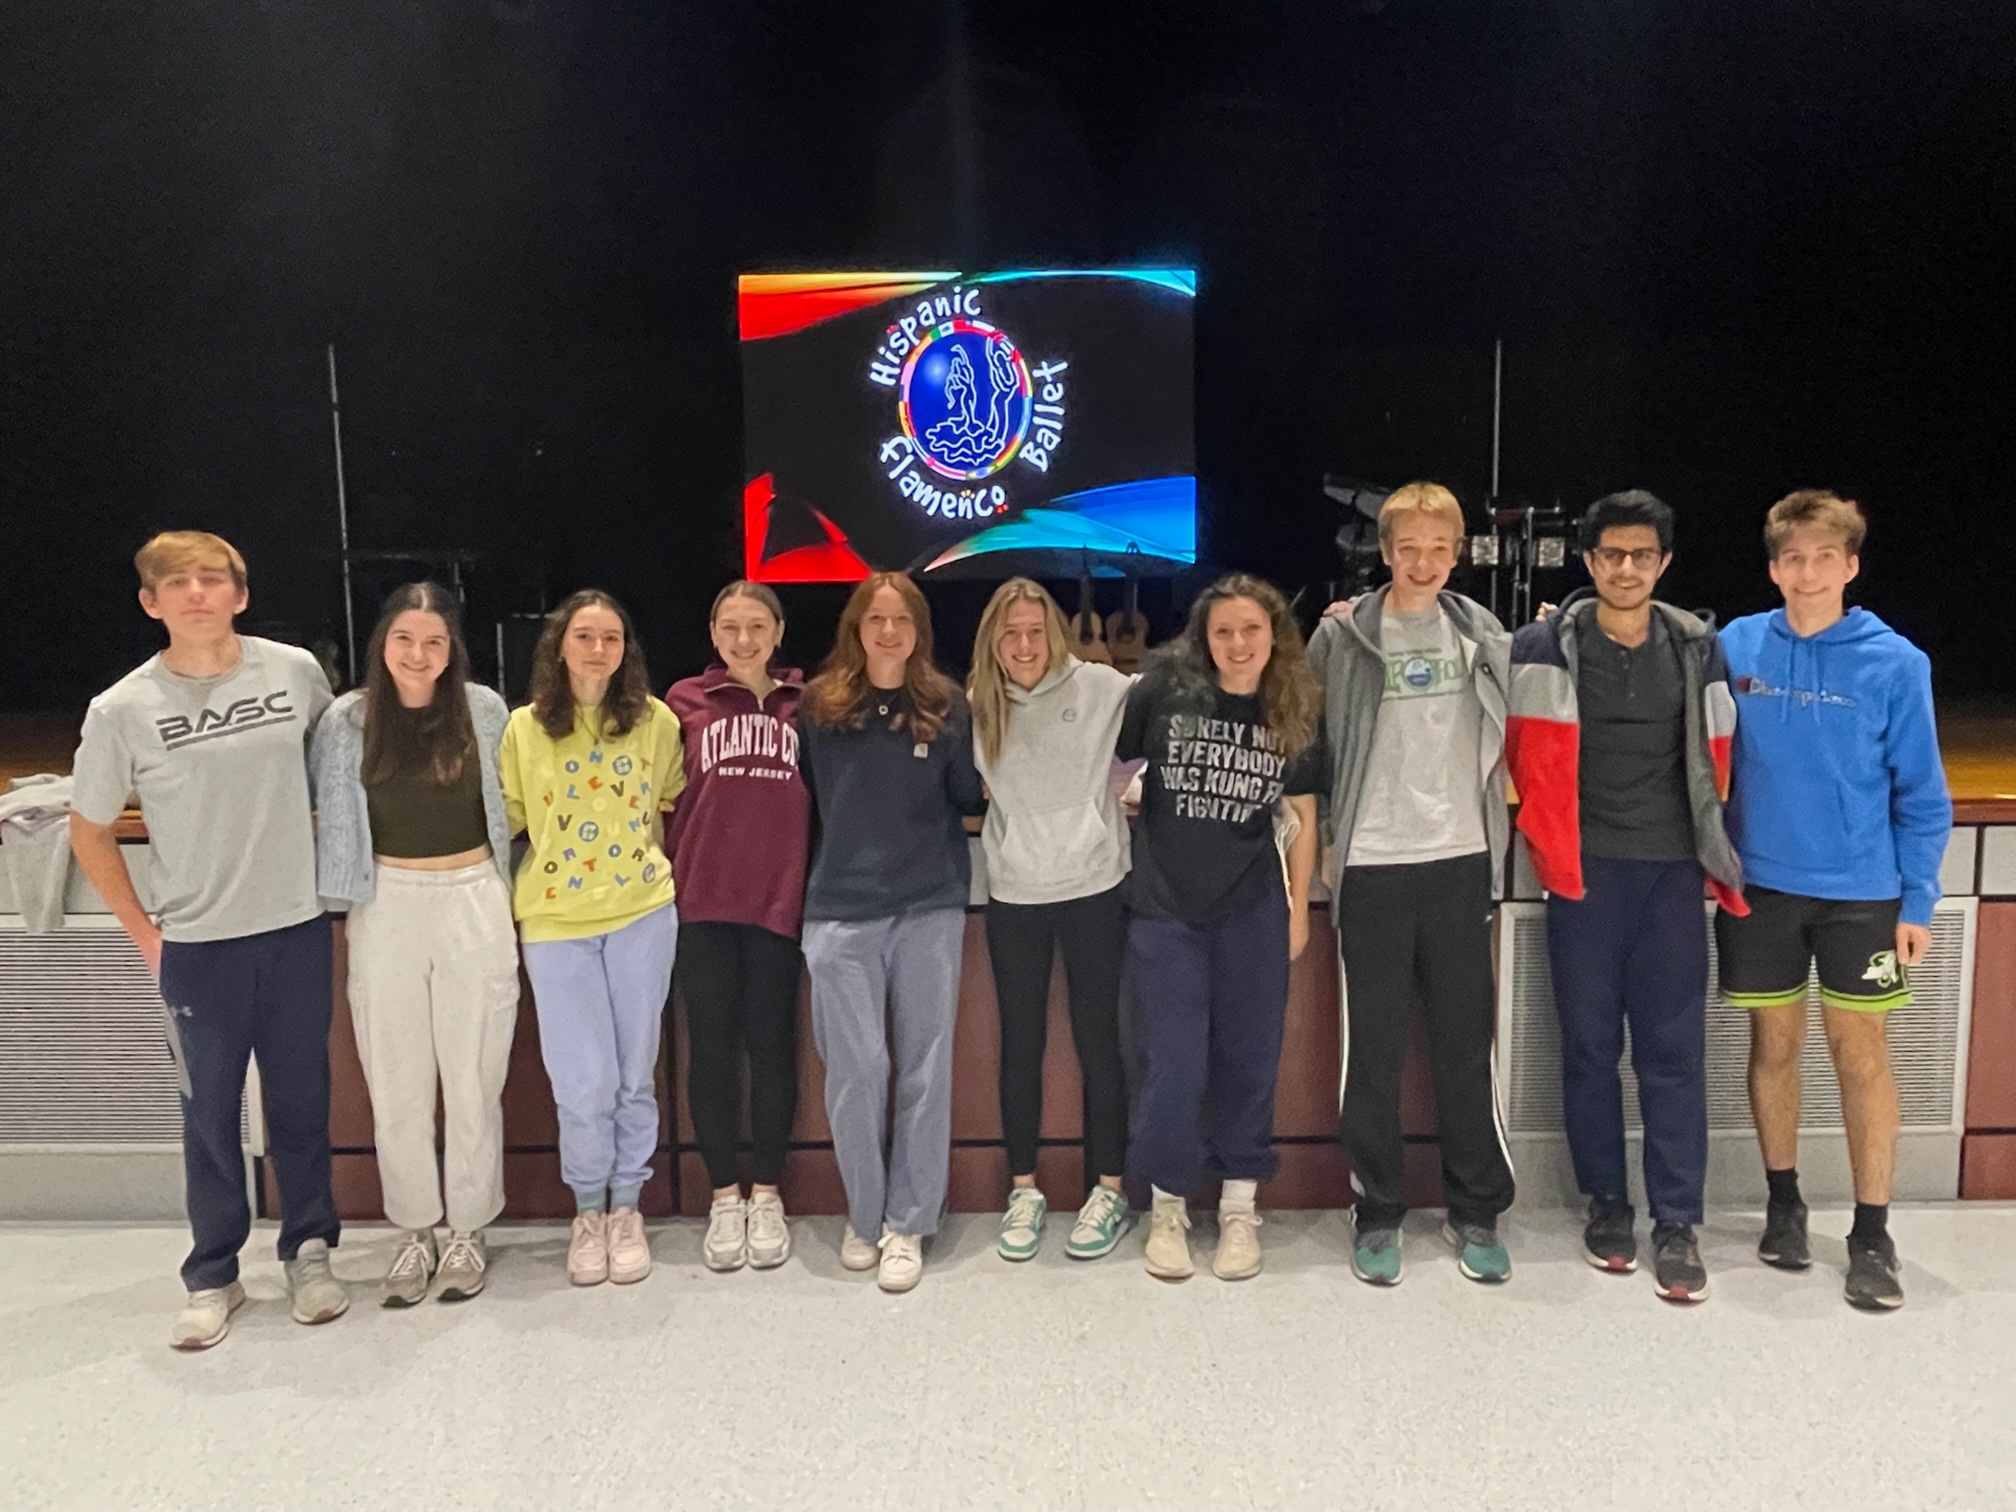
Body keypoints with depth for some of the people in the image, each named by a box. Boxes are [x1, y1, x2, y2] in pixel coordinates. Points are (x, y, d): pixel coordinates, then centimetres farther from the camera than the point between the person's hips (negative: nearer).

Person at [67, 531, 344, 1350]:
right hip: (196, 945, -1)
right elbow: (89, 831, 4)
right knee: (210, 1115, 10)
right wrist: (142, 931, 1)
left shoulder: (294, 670, -5)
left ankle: (309, 1252, 30)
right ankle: (212, 1277, 27)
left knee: (302, 1101, 12)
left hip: (297, 929, 1)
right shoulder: (121, 709, -9)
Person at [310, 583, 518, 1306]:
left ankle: (468, 1228, 21)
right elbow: (321, 809, 6)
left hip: (474, 903, 0)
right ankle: (414, 1229, 24)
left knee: (472, 1077, 6)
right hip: (387, 908, 1)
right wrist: (347, 891, 5)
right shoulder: (348, 720, -2)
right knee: (396, 1082, 8)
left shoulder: (484, 710, -1)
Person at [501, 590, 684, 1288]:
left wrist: (659, 859, 7)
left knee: (634, 1075, 8)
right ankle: (588, 1210, 21)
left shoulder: (655, 720, 0)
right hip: (556, 921, -1)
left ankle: (627, 1206, 27)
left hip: (643, 914, 1)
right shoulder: (524, 726, -1)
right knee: (585, 1084, -2)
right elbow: (508, 817, 6)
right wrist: (503, 893, -2)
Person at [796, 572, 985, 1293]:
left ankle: (907, 1224, 17)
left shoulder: (947, 705, 3)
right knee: (856, 1068, 0)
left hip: (931, 907, 1)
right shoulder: (819, 705, 2)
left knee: (925, 1068, 5)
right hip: (841, 910, -1)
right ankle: (863, 1216, 20)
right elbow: (802, 795, 9)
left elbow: (968, 796, 9)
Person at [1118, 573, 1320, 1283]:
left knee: (1248, 1059, 8)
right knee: (1174, 1065, -2)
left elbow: (1302, 817, 9)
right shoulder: (1162, 690, -9)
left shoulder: (1295, 714, 1)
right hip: (1164, 909, -2)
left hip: (1253, 910, 2)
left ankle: (1240, 1204, 24)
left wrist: (1298, 909, 9)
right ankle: (1167, 1203, 19)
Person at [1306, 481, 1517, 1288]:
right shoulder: (1344, 636, -1)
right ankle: (1378, 1211, 17)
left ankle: (1476, 1211, 21)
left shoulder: (1483, 634, 7)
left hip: (1460, 859, 2)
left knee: (1465, 1041, 9)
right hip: (1373, 864, -2)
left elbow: (1512, 728, 18)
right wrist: (1325, 839, 0)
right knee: (1375, 1047, 5)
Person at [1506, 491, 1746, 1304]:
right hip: (1585, 870, -1)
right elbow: (1531, 760, 3)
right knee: (1591, 1042, 6)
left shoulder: (1697, 648, 6)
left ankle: (1677, 1221, 10)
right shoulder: (1545, 646, -3)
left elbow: (1713, 760, 13)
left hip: (1673, 871, 2)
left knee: (1674, 1048, 2)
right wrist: (1554, 847, 4)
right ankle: (1607, 1203, 20)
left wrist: (1708, 850, 13)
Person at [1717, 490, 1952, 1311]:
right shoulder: (1735, 647, -4)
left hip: (1861, 888, -1)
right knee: (1773, 1042, 12)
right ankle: (1783, 1200, 28)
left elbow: (1922, 796, -4)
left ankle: (1872, 1233, 15)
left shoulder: (1895, 662, -8)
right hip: (1760, 883, 2)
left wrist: (1917, 901, -5)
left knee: (1860, 1050, 4)